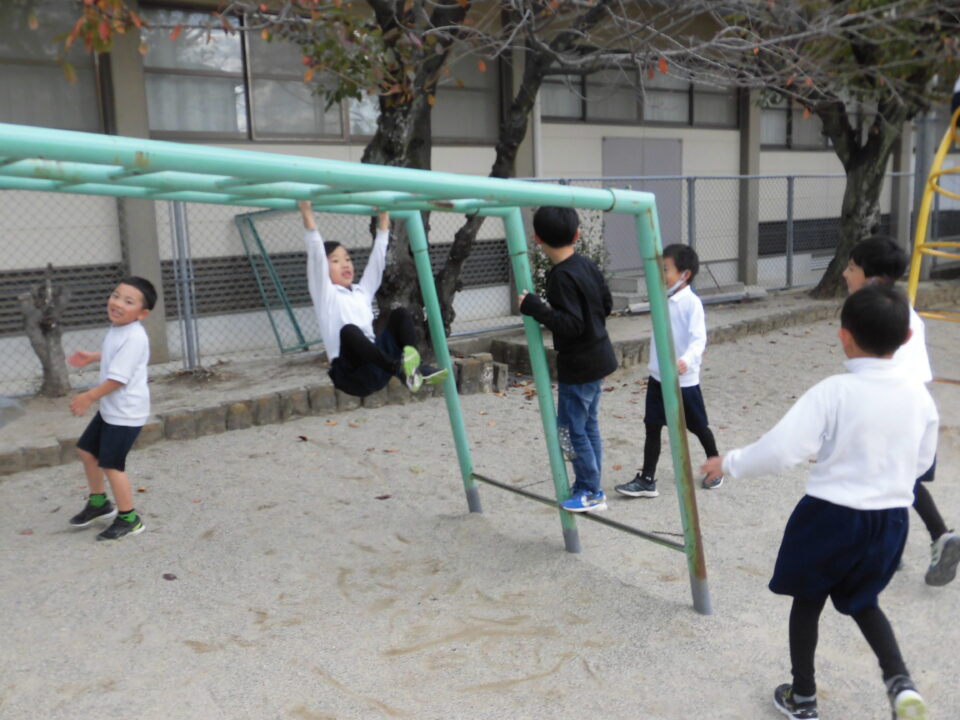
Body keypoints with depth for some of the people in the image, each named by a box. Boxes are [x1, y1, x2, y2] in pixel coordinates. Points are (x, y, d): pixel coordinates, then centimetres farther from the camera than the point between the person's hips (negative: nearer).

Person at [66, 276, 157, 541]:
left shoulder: (133, 338, -26)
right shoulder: (116, 330, 5)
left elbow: (117, 378, -27)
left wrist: (88, 397, -17)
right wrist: (91, 357, 30)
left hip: (126, 413, -10)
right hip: (109, 409, 10)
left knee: (111, 464, -4)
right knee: (86, 450, 19)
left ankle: (128, 519, 12)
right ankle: (99, 502, 38)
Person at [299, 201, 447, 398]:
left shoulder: (362, 291, 23)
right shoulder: (324, 294, 8)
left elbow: (377, 258, 22)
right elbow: (316, 257, -5)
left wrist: (383, 219, 23)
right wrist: (308, 216, -10)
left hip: (376, 369, 6)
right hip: (351, 373, -6)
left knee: (400, 313, -6)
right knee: (349, 331, -34)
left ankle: (416, 366, -26)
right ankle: (399, 369, -45)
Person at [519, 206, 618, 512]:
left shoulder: (561, 277, -22)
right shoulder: (587, 264, 4)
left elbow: (572, 324, -26)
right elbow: (607, 304, 14)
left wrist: (537, 309, -27)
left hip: (578, 365, -9)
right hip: (598, 357, 9)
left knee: (570, 428, 2)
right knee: (588, 424, 17)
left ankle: (590, 493, 11)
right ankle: (589, 487, 28)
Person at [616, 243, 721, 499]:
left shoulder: (692, 303, -17)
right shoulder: (662, 300, 5)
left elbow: (698, 338, -26)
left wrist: (687, 360, -44)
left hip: (684, 380, -7)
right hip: (657, 377, 7)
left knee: (698, 427, 12)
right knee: (652, 427, 5)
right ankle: (647, 480, 11)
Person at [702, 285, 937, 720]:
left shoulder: (833, 392, -21)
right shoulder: (919, 395, -5)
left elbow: (780, 450, -24)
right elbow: (922, 460, 10)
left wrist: (729, 464, -10)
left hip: (831, 516, -4)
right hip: (890, 520, 5)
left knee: (807, 602, 18)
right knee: (861, 600, 28)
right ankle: (900, 683, 9)